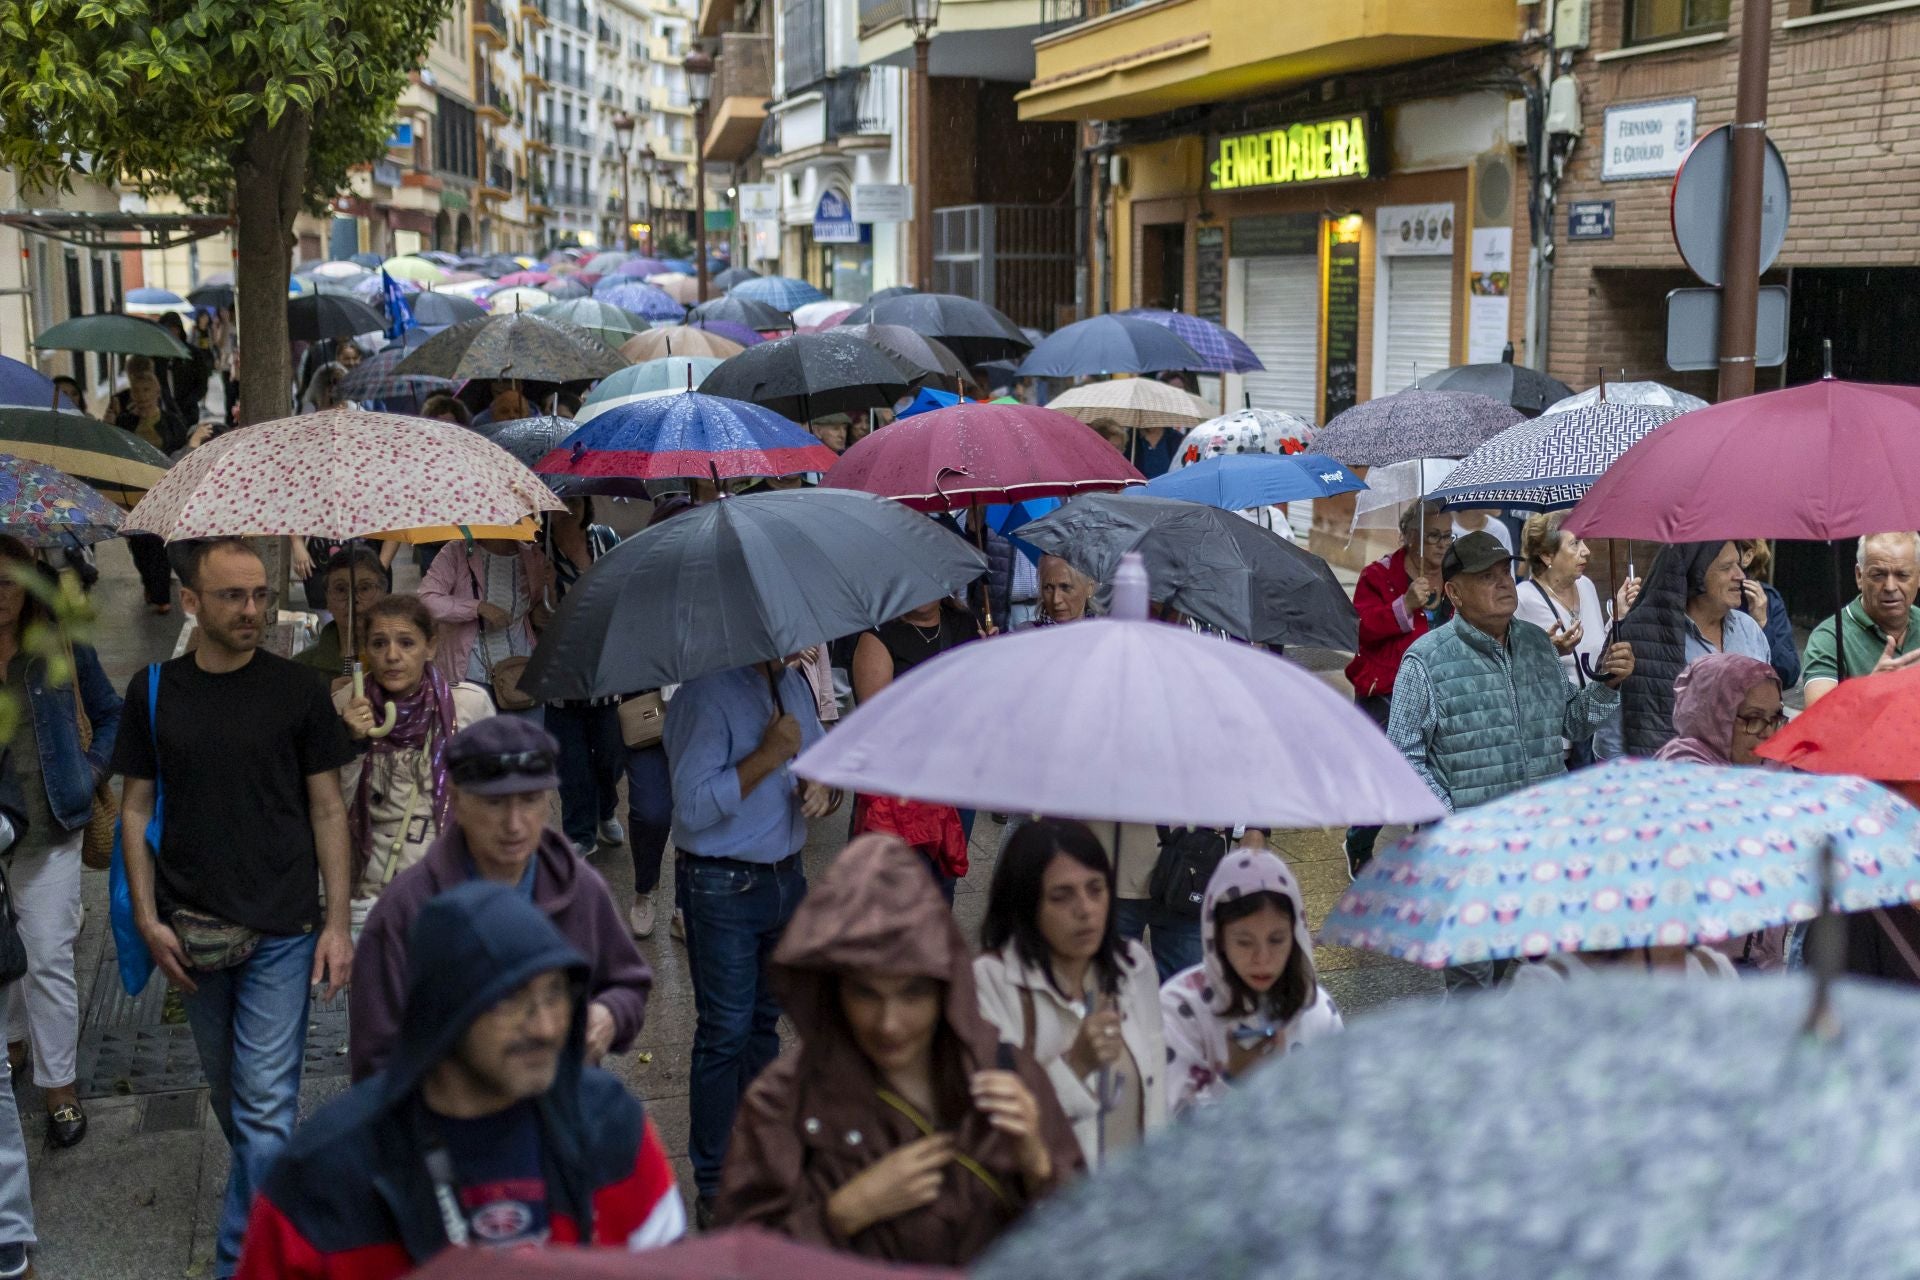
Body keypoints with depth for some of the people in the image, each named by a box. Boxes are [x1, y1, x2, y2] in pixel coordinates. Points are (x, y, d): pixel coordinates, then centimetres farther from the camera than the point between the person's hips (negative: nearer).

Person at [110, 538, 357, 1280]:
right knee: (226, 1090, 17)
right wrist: (148, 919, -2)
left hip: (281, 927, -2)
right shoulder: (154, 691, 3)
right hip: (194, 932, 3)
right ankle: (263, 1183, 41)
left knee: (266, 1105, -5)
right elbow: (135, 809, 6)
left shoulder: (296, 690, -2)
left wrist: (338, 921, -5)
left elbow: (327, 810, 0)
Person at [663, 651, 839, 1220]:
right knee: (725, 1034, 0)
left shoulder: (793, 680, 7)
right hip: (723, 889, -7)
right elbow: (694, 805, -24)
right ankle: (715, 1186, 11)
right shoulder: (705, 693, -18)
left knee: (765, 1020, 19)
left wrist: (821, 785, -4)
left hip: (786, 875, 8)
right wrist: (770, 754, -24)